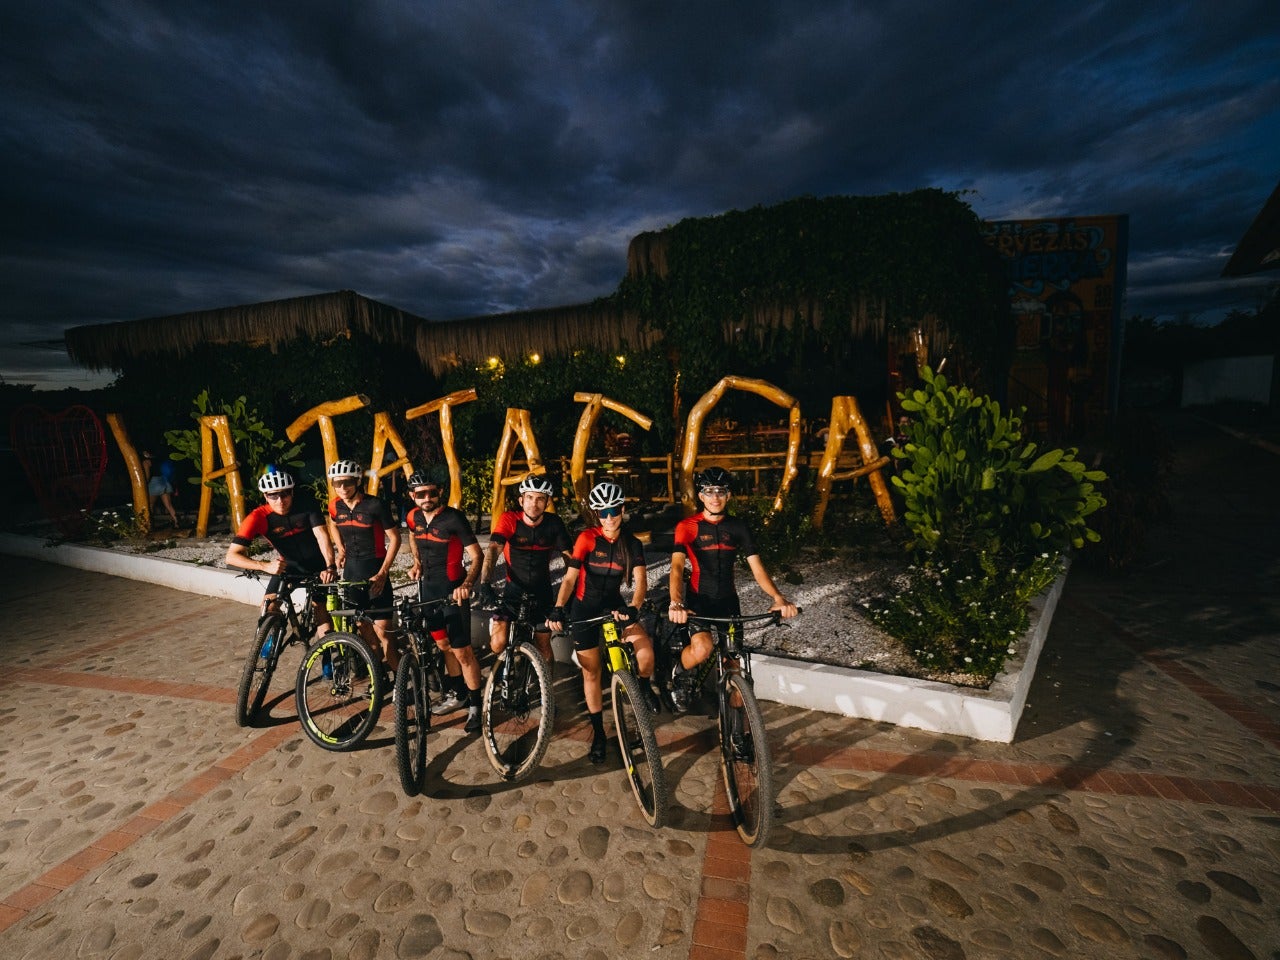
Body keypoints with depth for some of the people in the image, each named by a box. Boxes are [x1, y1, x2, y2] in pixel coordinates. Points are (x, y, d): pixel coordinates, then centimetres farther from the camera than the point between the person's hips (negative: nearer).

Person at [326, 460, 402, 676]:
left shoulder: (376, 505, -15)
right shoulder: (335, 506, 1)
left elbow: (394, 538, -10)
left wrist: (383, 573, -13)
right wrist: (341, 549, 11)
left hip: (375, 571, -5)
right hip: (351, 570, 5)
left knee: (382, 630, -8)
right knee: (363, 627, 10)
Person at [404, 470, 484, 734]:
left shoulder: (454, 518, -19)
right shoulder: (413, 517, 0)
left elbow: (477, 555, -20)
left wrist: (467, 584, -36)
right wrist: (417, 563, 11)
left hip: (452, 590, -6)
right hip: (428, 588, 6)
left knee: (462, 651, -3)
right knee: (443, 644, 18)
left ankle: (476, 706, 12)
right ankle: (457, 693, 36)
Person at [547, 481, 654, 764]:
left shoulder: (632, 544, -5)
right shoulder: (587, 538, -12)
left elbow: (640, 580, -17)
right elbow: (570, 577, -17)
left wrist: (633, 607, -37)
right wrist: (558, 608, -32)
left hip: (614, 604, 2)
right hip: (585, 608, -1)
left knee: (645, 648, -22)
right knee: (591, 672, 5)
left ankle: (643, 697, 9)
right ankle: (599, 734, 23)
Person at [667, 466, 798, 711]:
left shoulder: (737, 526, 1)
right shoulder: (688, 526, -10)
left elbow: (756, 567, -5)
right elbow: (677, 566, -23)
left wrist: (778, 598, -23)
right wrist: (676, 603, -41)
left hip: (728, 601, 3)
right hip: (699, 600, -3)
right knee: (702, 648, -28)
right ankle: (680, 672, 6)